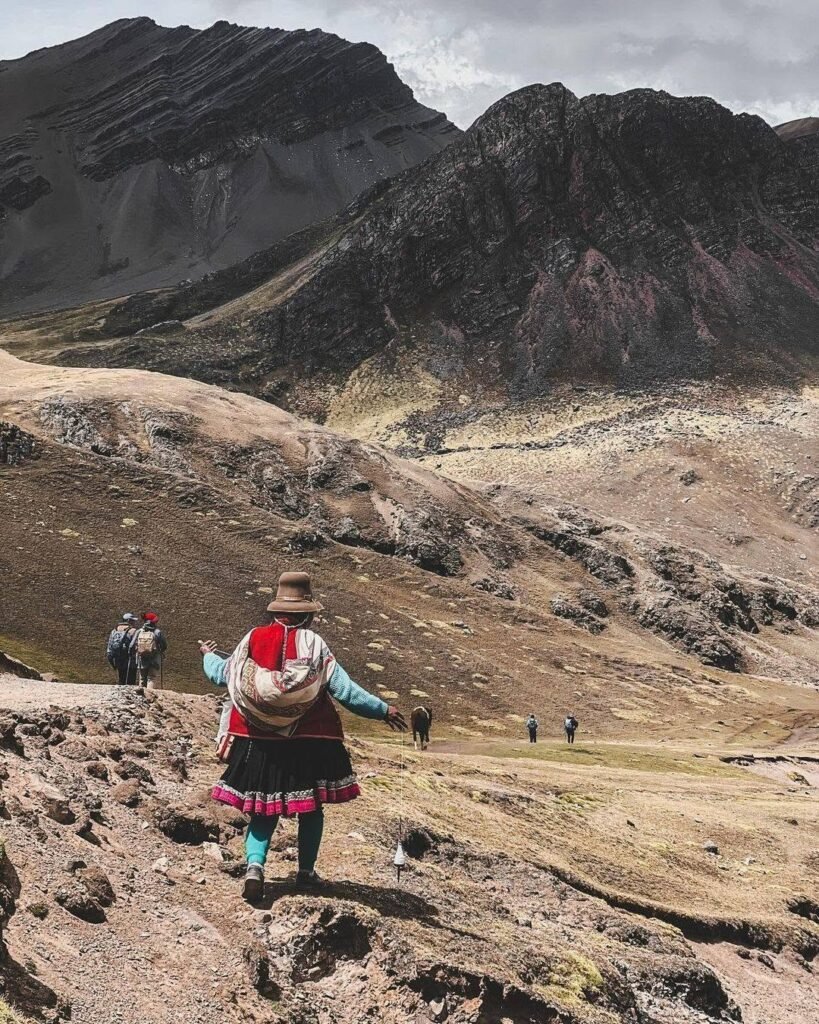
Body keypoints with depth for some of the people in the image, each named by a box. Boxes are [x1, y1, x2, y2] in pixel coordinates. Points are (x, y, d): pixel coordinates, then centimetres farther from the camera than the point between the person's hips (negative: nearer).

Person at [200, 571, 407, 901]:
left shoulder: (253, 639, -1)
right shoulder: (312, 643, -9)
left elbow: (221, 674, 13)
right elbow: (343, 690, -13)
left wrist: (208, 655, 35)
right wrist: (383, 710, -7)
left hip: (258, 743, 2)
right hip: (308, 743, -2)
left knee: (263, 810, 12)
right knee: (312, 807, 15)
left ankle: (255, 865, -8)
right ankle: (306, 873, 22)